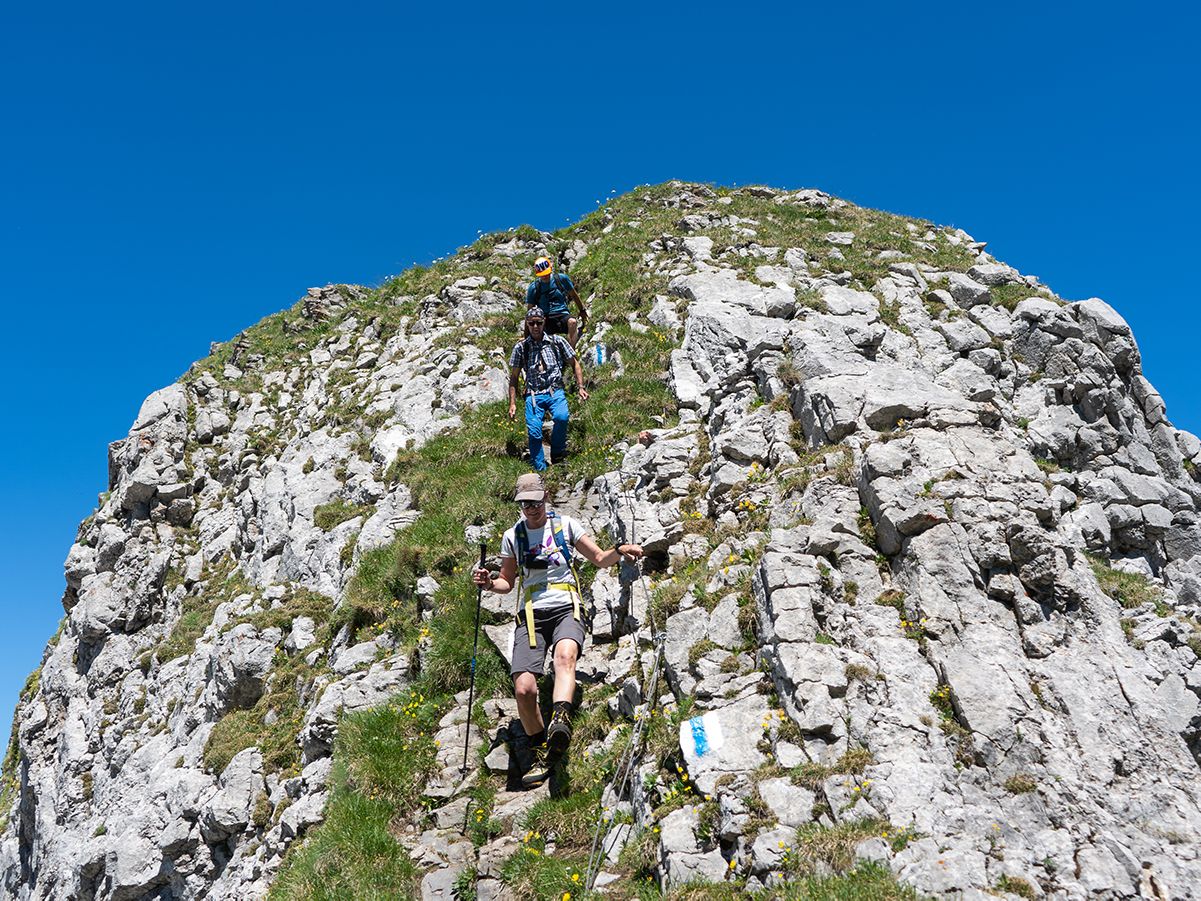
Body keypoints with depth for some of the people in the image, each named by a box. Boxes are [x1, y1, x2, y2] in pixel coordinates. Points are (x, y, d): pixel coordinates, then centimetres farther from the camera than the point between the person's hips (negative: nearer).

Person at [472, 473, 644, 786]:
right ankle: (539, 752, 6)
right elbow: (507, 582, 22)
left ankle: (561, 722, -56)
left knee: (565, 654, -37)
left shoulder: (566, 525, 9)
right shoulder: (512, 536, 13)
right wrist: (489, 583, -1)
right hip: (531, 614, 2)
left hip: (566, 609, -1)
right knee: (523, 688, -16)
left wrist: (619, 551, -8)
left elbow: (599, 559, 13)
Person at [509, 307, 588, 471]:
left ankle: (557, 455, -8)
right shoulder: (520, 347, 7)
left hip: (555, 391, 0)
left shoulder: (556, 341, 7)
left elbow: (574, 364, 14)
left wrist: (581, 387, 3)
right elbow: (514, 377, 12)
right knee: (534, 432, -18)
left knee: (561, 416, -31)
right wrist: (512, 403, 5)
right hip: (533, 395, 1)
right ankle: (540, 470, -9)